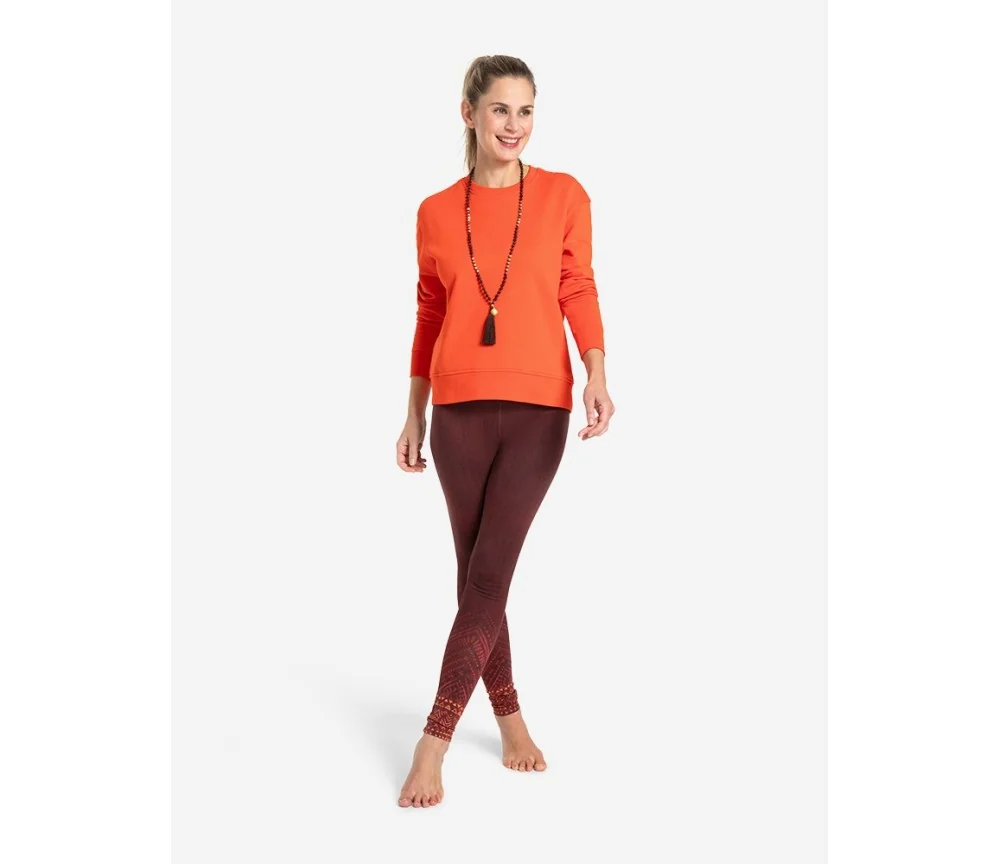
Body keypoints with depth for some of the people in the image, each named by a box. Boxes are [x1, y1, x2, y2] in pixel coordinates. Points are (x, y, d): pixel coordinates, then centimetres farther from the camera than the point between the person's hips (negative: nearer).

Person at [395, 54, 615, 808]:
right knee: (478, 574, 8)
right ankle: (509, 714, 26)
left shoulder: (564, 195, 2)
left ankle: (435, 739, 2)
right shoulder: (436, 212, 7)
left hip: (539, 408, -2)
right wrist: (414, 415, 13)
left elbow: (579, 291, 2)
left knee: (489, 575, -6)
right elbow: (430, 314, 12)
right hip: (460, 409, 2)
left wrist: (599, 376, -14)